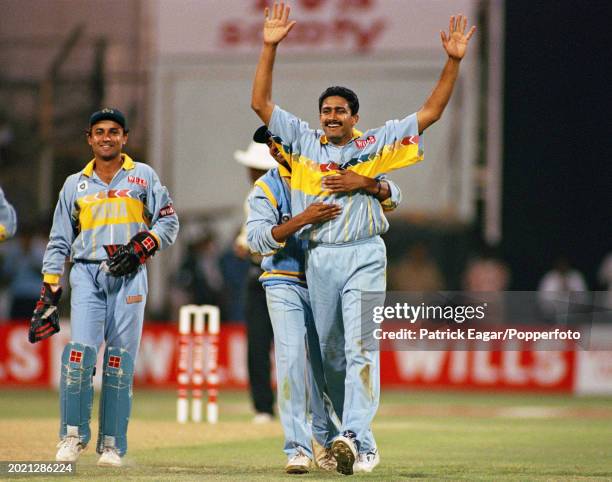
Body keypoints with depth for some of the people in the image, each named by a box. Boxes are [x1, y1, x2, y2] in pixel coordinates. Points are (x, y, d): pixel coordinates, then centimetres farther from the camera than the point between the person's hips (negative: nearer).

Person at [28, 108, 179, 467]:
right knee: (81, 350, -16)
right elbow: (59, 244, 15)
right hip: (87, 274, 1)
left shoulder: (143, 176, 10)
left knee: (121, 360, -5)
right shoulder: (75, 184, 15)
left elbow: (168, 223, 6)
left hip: (129, 276, -1)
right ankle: (74, 435, -6)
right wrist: (48, 296, 8)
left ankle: (112, 445, 0)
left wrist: (140, 248, -11)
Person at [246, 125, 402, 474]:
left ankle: (326, 442, 23)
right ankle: (298, 448, -18)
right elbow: (258, 238, -16)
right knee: (292, 358, -16)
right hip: (286, 284, -2)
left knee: (326, 363, 6)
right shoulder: (266, 189, 1)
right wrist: (303, 219, -30)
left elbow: (392, 196, -3)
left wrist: (365, 183, -25)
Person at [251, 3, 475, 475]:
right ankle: (361, 444, 17)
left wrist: (454, 61, -3)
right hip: (319, 259, 3)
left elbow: (431, 112, 6)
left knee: (360, 347, -14)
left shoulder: (376, 144, 7)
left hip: (364, 257, -3)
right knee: (322, 349, 6)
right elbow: (260, 102, 7)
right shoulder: (304, 142, 10)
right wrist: (270, 47, -1)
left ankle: (353, 435, -24)